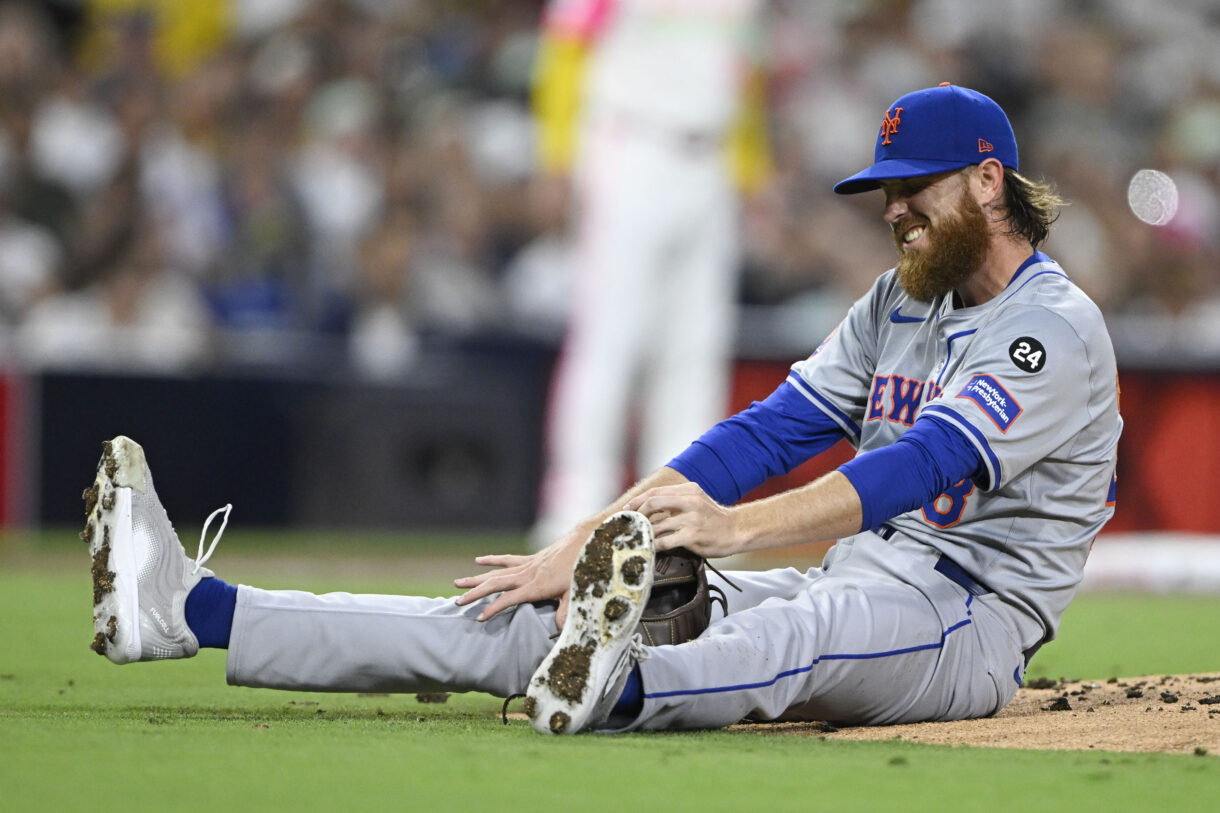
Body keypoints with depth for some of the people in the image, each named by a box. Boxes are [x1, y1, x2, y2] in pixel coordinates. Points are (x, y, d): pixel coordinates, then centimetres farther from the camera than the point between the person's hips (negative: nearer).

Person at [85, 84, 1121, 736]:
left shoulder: (1054, 327, -8)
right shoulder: (899, 301, 19)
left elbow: (926, 464, -24)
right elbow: (773, 429, 10)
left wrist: (739, 526, -37)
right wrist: (581, 547, -3)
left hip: (968, 619, -7)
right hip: (844, 586, 7)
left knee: (813, 626, -44)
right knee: (524, 614, -6)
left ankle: (610, 691, -74)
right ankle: (189, 608, -16)